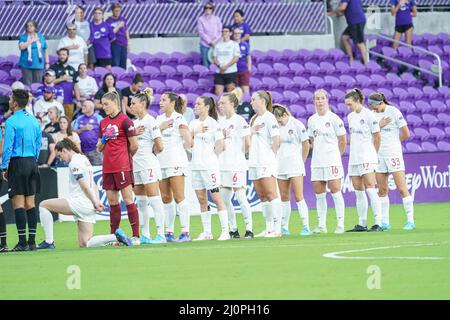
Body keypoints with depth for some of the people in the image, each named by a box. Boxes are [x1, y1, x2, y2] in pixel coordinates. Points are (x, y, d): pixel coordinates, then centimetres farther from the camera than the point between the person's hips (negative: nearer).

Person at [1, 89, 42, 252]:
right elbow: (38, 144, 14)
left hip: (17, 163, -7)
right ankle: (32, 242, 8)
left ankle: (22, 242, -10)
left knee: (18, 203, -5)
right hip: (32, 163, 7)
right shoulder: (34, 121, 9)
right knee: (30, 203, 9)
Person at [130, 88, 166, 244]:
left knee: (154, 200, -8)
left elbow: (159, 146, -13)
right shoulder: (135, 122, 14)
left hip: (148, 165, -9)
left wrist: (151, 153, 4)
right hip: (136, 166, 9)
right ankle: (145, 235, 13)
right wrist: (134, 133, -4)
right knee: (141, 202, 9)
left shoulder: (150, 121, -10)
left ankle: (161, 234, -8)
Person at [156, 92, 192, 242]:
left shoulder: (178, 119, -6)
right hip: (161, 162, 7)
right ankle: (169, 232, 10)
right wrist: (160, 128, -5)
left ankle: (185, 232, -8)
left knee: (179, 197, -8)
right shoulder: (159, 119, 15)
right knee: (166, 198, 6)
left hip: (176, 161, -7)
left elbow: (188, 142, -12)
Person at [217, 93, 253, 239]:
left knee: (240, 197, -8)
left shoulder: (239, 121, -7)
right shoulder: (221, 122, 14)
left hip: (236, 165, -8)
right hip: (223, 165, 8)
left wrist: (238, 154, 2)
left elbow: (248, 143, -9)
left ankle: (249, 229, -3)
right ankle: (233, 229, 13)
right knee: (224, 198, 5)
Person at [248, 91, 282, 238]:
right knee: (262, 196, 7)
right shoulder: (253, 119, 18)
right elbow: (249, 141, 20)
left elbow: (276, 139, -12)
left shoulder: (269, 117, -6)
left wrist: (272, 154, -4)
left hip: (267, 163, -8)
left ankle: (277, 228, -13)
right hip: (254, 163, 8)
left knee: (271, 194, -11)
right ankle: (269, 228, 10)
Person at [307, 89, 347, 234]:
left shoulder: (334, 118, -5)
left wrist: (336, 155, 6)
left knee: (335, 191, -7)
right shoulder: (311, 120, 10)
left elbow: (343, 141, 0)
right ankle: (322, 225, 9)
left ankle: (340, 224, -4)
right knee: (319, 193, 4)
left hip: (332, 161, -5)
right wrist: (318, 153, 13)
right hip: (317, 162, 5)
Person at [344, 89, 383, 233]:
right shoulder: (351, 116, 13)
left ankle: (378, 223, -14)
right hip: (354, 158, 7)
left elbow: (376, 137, -4)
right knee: (358, 191, 7)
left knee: (370, 189, -13)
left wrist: (373, 153, 6)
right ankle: (361, 224, 11)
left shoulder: (368, 115, -8)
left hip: (367, 158, -7)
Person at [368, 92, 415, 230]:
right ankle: (385, 222, 9)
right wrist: (379, 125, -10)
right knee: (382, 190, 5)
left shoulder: (394, 112, -6)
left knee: (402, 188, -7)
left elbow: (406, 134, -4)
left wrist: (392, 141, 8)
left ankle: (410, 220, -7)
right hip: (379, 155, 5)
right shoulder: (373, 115, 9)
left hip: (393, 154, -5)